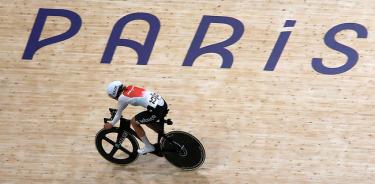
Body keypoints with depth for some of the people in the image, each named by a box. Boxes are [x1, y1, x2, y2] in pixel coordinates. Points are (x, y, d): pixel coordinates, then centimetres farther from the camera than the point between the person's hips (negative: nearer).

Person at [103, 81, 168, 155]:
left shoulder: (122, 98, -4)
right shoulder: (130, 88, 16)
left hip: (156, 110, -9)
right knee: (147, 122, 31)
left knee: (134, 122, 10)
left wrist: (111, 124, 27)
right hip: (163, 103, 9)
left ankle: (148, 147, 16)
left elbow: (119, 114, 10)